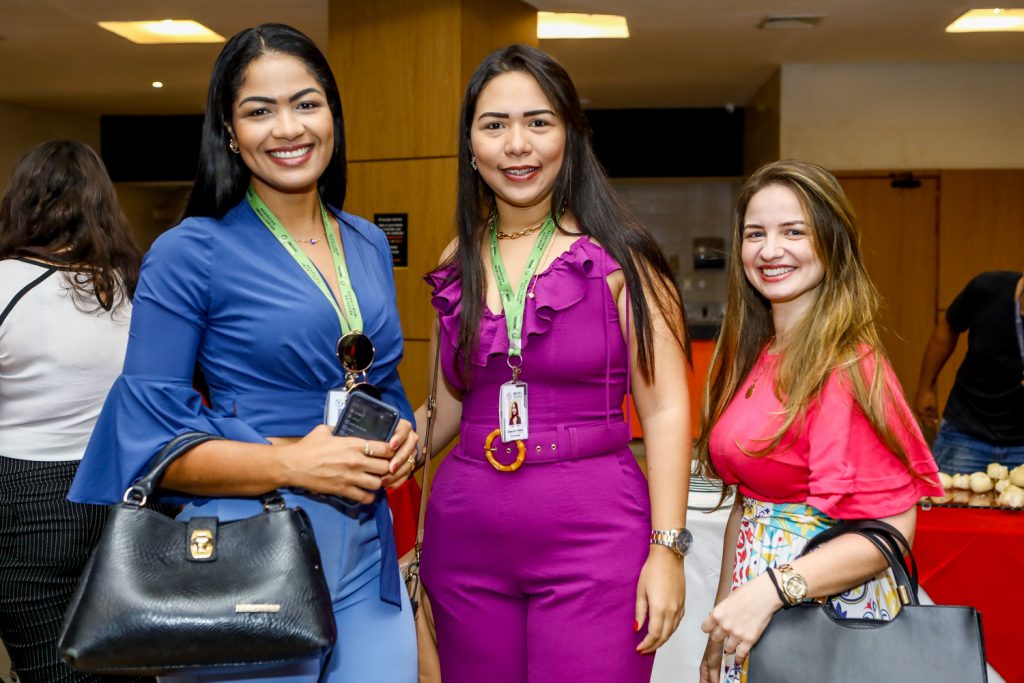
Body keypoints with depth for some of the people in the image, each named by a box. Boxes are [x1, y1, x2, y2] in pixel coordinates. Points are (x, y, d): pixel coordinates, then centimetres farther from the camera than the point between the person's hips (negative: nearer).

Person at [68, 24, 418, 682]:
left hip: (366, 555, 5)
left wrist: (402, 439, -1)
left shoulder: (369, 244, 9)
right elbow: (148, 437, -9)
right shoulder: (190, 252, -8)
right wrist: (293, 462, -19)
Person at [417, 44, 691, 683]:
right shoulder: (458, 263, 7)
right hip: (466, 539, 4)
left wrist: (667, 549, -12)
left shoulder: (618, 257, -5)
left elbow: (665, 409, -6)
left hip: (592, 536, -4)